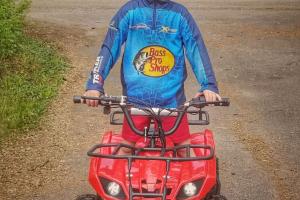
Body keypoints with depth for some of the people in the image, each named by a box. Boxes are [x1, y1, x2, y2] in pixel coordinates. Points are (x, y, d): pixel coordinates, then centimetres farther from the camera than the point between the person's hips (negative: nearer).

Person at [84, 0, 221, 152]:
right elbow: (109, 47, -3)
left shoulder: (180, 14, 1)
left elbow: (196, 49, -2)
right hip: (136, 97, 0)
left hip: (171, 98, 1)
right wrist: (95, 84, -12)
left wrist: (209, 86, -14)